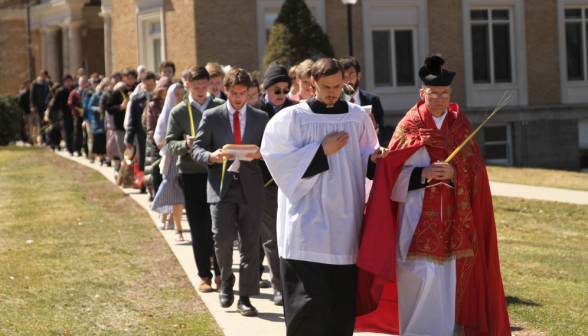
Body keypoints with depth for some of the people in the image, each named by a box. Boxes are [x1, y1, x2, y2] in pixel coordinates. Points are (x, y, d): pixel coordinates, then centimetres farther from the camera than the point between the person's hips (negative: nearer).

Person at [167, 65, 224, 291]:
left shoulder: (220, 107, 7)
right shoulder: (179, 112, 7)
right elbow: (171, 144, 4)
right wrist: (186, 144, -16)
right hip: (191, 176, 0)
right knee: (198, 229, 5)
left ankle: (220, 273, 12)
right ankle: (204, 276, 13)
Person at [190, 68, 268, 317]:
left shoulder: (261, 118, 11)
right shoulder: (211, 117, 8)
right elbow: (196, 148, 6)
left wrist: (260, 154, -13)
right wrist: (211, 157, -16)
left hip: (250, 187, 1)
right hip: (221, 186, -1)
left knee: (250, 243, -1)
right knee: (223, 238, -10)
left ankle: (245, 297, 6)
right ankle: (226, 281, 19)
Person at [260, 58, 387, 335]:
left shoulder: (358, 117, 9)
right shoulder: (292, 118, -2)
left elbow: (365, 155, 17)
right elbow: (278, 159, -7)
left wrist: (375, 158, -6)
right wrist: (321, 151, -11)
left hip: (345, 219, 4)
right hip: (307, 225, -4)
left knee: (343, 299, 5)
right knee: (310, 301, -8)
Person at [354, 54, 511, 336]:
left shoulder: (461, 126, 9)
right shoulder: (408, 126, 0)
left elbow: (474, 172, 4)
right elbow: (393, 176, -3)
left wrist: (452, 172, -16)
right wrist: (423, 174, -19)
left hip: (452, 216, 3)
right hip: (418, 216, -3)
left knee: (448, 279, 4)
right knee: (423, 277, -13)